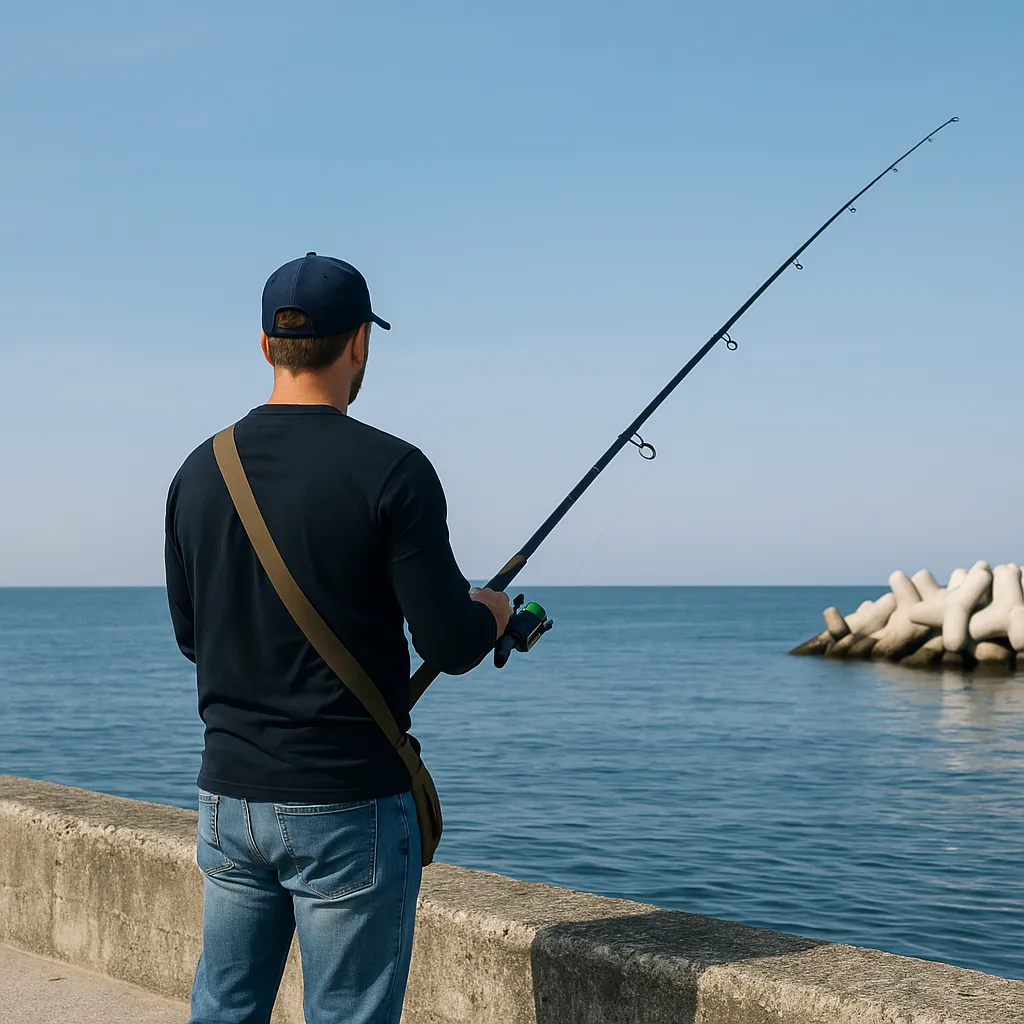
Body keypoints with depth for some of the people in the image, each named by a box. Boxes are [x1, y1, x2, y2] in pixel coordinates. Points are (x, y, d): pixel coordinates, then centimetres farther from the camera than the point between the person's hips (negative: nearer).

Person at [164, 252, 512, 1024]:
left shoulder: (202, 471, 4)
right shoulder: (390, 470, -14)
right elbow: (450, 645, -14)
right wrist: (495, 613, 7)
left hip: (229, 796, 6)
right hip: (349, 810, -5)